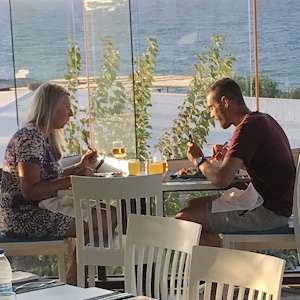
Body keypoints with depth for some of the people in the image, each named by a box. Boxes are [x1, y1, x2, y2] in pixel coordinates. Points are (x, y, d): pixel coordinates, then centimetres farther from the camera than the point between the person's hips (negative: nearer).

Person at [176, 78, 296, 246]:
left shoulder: (248, 127, -18)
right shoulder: (264, 119, 13)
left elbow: (222, 179, -25)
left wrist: (199, 160, -6)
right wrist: (229, 156, 11)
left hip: (268, 213, -10)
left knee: (183, 219, -12)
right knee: (195, 204, 20)